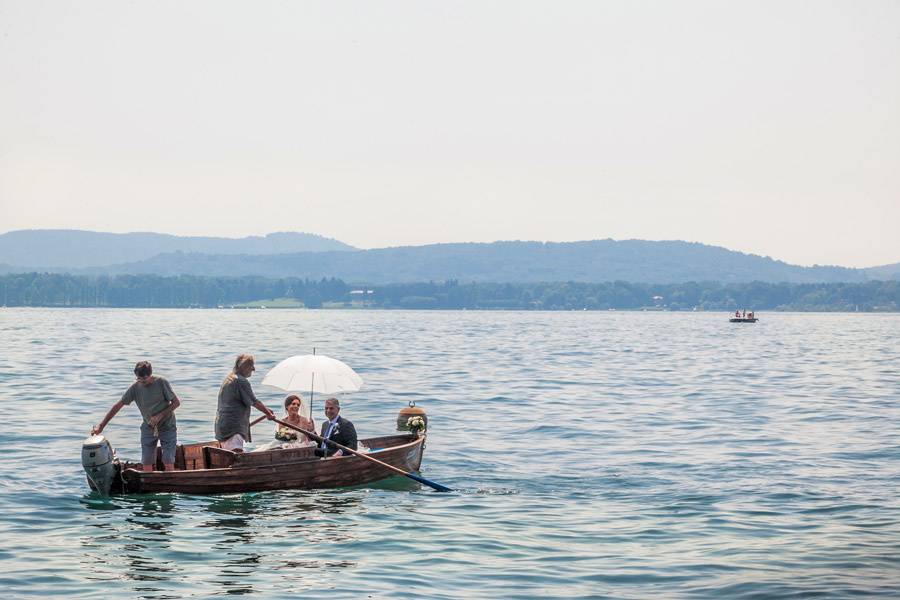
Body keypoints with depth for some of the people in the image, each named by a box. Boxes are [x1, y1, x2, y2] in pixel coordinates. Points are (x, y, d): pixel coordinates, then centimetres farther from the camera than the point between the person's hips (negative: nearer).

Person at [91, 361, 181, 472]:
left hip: (167, 426, -3)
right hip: (148, 427, 3)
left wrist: (160, 415, -18)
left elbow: (176, 402, -8)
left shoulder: (161, 383, -14)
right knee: (146, 464, -3)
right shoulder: (135, 387, -7)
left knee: (168, 463, -9)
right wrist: (101, 426, -8)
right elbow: (118, 406, -4)